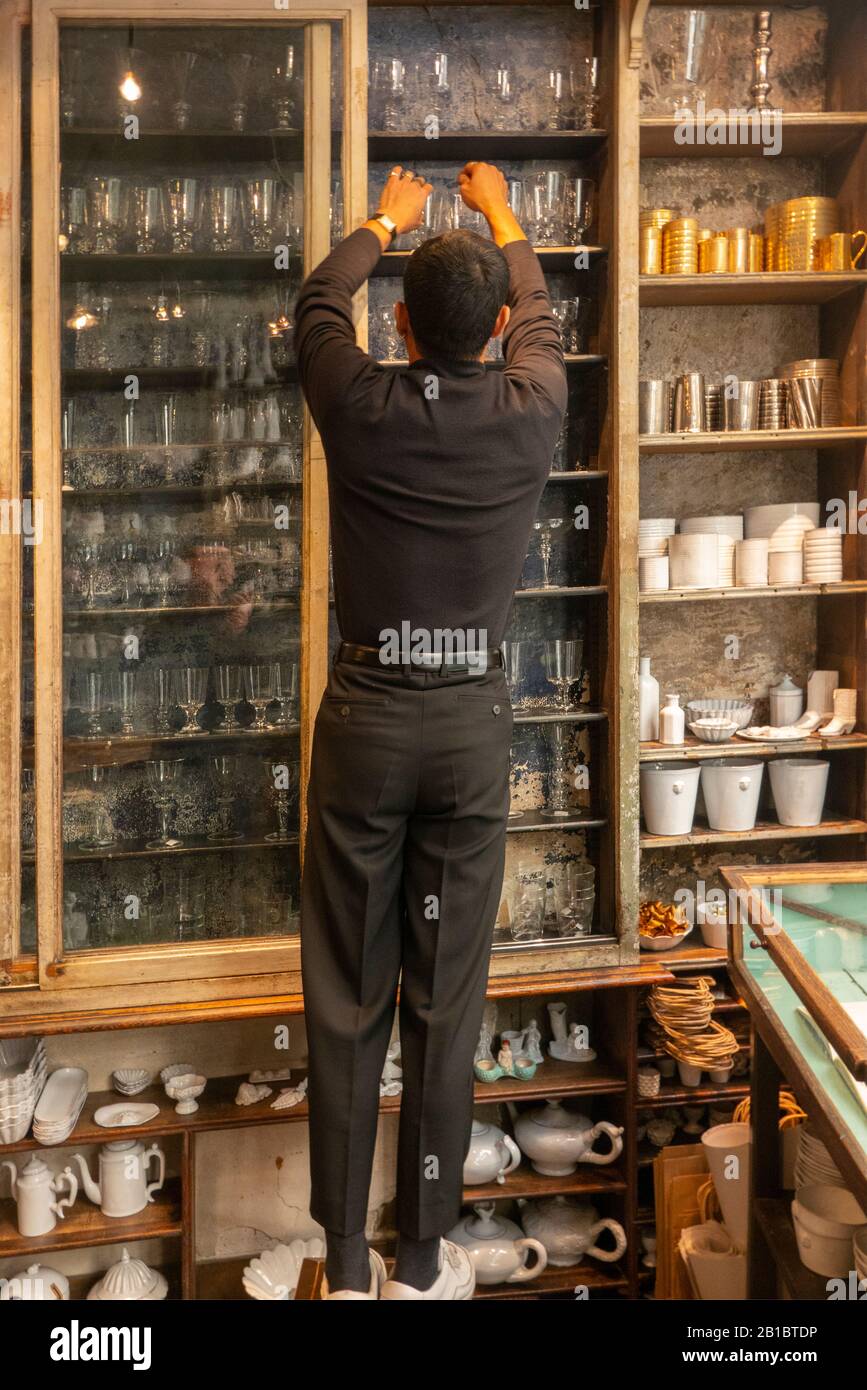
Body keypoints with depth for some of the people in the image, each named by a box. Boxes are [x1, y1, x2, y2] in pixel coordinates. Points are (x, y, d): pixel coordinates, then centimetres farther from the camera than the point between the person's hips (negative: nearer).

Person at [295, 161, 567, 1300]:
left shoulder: (360, 407, -5)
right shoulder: (527, 416, -3)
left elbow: (320, 302, 18)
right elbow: (542, 320, 20)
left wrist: (387, 221, 37)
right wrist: (499, 215, 38)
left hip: (366, 716, 0)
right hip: (472, 724, 1)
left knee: (347, 999, 7)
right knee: (447, 999, 7)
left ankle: (346, 1265, 16)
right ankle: (424, 1261, 19)